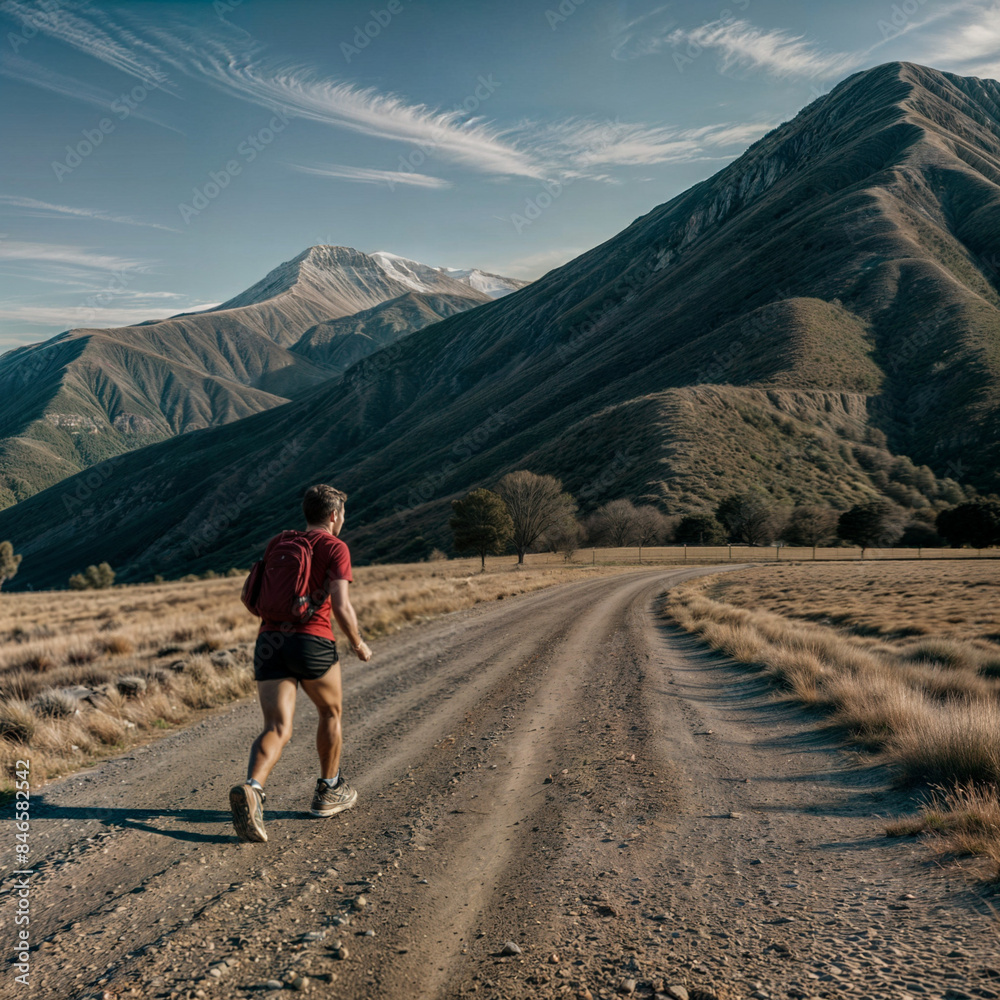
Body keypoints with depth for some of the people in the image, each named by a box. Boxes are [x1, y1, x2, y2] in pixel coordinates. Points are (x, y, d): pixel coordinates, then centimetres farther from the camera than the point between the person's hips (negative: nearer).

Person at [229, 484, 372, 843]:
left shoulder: (276, 543, 19)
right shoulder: (335, 547, 0)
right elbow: (340, 606, -11)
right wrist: (358, 644, 5)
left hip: (269, 640, 4)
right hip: (312, 640, -4)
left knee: (277, 729, 1)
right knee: (330, 712, 21)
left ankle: (251, 790, -26)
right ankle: (329, 792, 32)